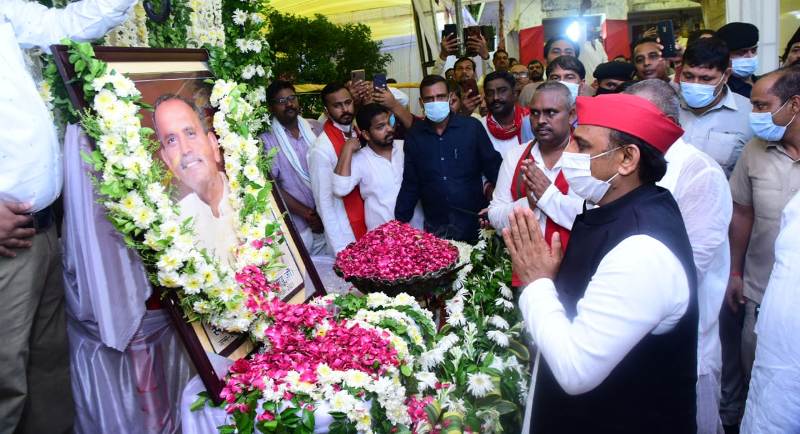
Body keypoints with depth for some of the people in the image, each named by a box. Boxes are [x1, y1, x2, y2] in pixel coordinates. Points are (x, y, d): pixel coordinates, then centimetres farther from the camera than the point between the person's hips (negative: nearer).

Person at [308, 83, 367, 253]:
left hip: (372, 222, 6)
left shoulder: (359, 131, -2)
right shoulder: (321, 150, -19)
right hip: (348, 234, -6)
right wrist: (341, 248, -16)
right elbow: (324, 203, -16)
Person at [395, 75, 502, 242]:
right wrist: (399, 224, 1)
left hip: (474, 223, -1)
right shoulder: (414, 136, 2)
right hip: (435, 228, 2)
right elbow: (410, 185, 5)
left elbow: (494, 167, 1)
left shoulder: (472, 127, -6)